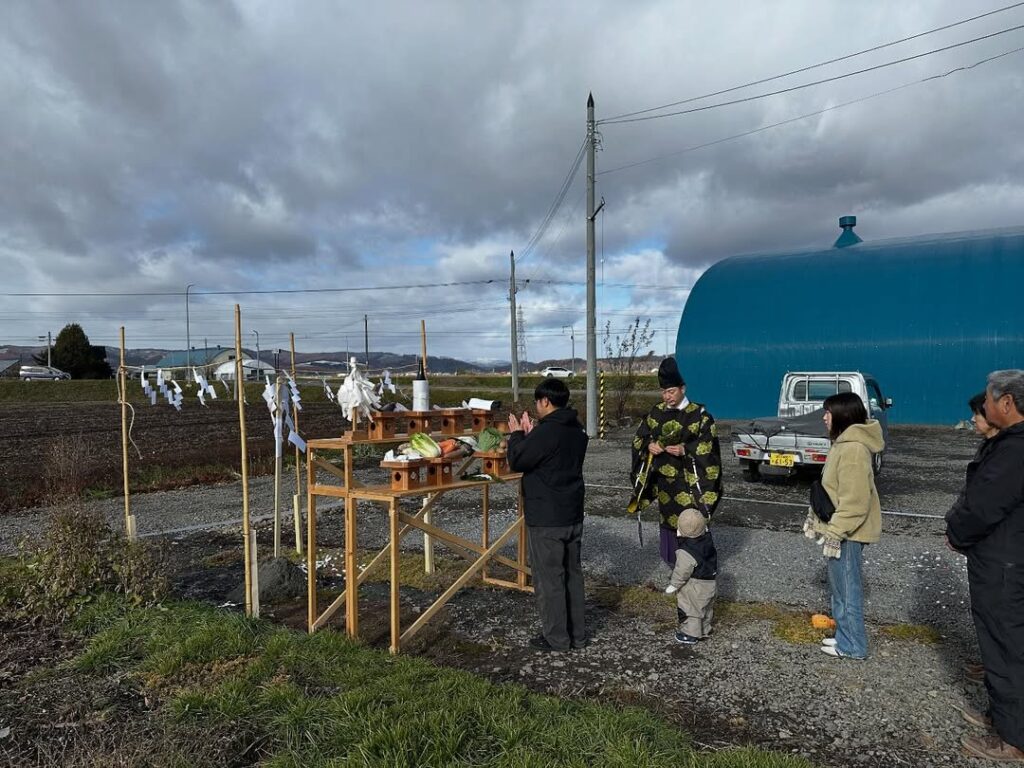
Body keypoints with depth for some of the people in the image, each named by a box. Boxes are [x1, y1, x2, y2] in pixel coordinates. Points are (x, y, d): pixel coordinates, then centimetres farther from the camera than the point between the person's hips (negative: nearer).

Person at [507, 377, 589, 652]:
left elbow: (516, 461, -13)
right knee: (573, 573, 16)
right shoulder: (578, 430, 7)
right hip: (573, 515, 9)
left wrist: (517, 434, 2)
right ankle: (577, 634, 25)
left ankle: (556, 638, 14)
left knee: (549, 578, 4)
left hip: (546, 519, -8)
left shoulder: (545, 432, -21)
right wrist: (530, 434, 14)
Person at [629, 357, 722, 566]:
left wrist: (685, 450, -22)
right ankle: (672, 558, 28)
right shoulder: (657, 413, 6)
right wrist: (649, 445, -11)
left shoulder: (698, 414, -8)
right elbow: (639, 436, 10)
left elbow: (709, 444, -9)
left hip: (689, 480, -5)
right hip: (664, 480, 5)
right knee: (668, 517, 13)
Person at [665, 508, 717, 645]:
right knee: (706, 609, 26)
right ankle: (704, 631, 45)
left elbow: (681, 573, -23)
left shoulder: (686, 553, -33)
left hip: (694, 588, -8)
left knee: (690, 610, 15)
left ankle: (690, 635, 31)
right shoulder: (707, 540, -15)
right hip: (709, 584, 8)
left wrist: (672, 586, -9)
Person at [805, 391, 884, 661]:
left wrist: (835, 532, -22)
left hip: (847, 533, -10)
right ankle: (845, 636, 31)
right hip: (840, 529, 10)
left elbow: (854, 500, -26)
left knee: (847, 588, 3)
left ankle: (852, 645, 16)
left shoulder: (853, 449, -23)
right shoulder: (845, 443, 10)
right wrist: (817, 517, 21)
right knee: (840, 586, 19)